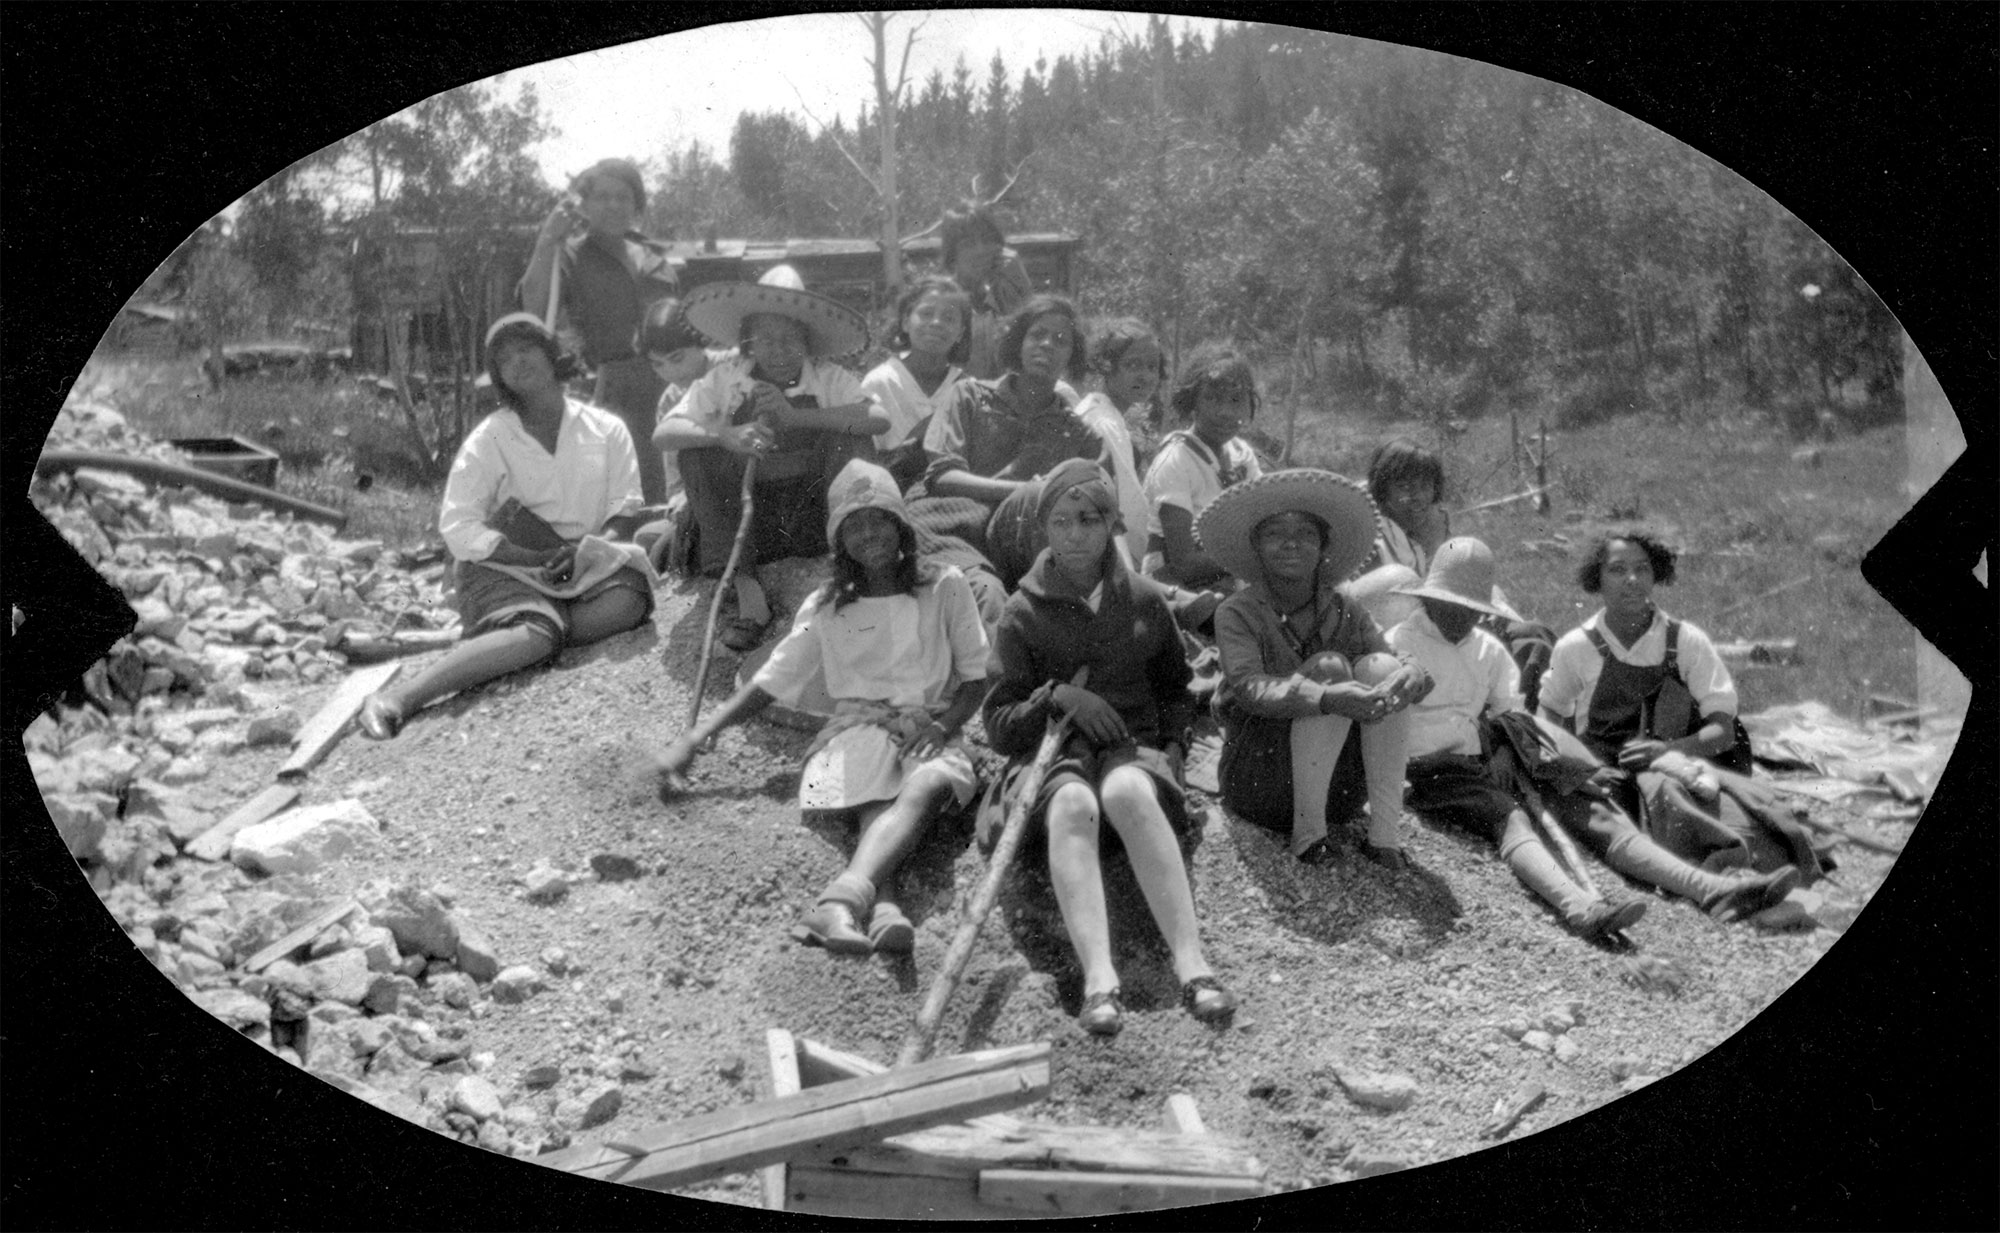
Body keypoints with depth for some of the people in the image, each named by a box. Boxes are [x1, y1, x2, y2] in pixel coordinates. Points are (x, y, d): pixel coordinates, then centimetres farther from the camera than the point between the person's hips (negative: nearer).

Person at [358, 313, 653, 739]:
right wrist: (538, 558, -17)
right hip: (503, 568, -3)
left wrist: (590, 549, -18)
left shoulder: (605, 429, 8)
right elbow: (458, 529, -7)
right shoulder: (488, 439, 1)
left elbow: (626, 512, 4)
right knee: (536, 633, -36)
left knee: (629, 596, -32)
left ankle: (481, 641, -28)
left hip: (585, 566, 3)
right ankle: (396, 700, -46)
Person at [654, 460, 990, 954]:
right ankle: (883, 909, -65)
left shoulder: (944, 587, 8)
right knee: (876, 809, -34)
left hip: (929, 732, -1)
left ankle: (843, 900, -64)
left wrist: (942, 726, -10)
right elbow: (769, 683, 13)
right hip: (857, 730, 1)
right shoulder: (826, 608, 13)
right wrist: (696, 737, 4)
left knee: (927, 786, -38)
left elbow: (977, 677, 9)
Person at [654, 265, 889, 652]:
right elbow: (663, 434, -12)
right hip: (746, 515, 1)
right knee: (698, 455, -20)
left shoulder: (828, 378, -3)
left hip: (814, 515, -1)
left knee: (850, 439, -20)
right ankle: (747, 591, -24)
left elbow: (878, 418, -21)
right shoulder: (724, 379, -2)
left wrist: (795, 417, -28)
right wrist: (723, 435, -31)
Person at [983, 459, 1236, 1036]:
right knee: (1073, 804, -38)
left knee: (1128, 791, -38)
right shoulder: (1023, 613, 7)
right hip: (1053, 751, -1)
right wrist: (1056, 696, -13)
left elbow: (1175, 689, 25)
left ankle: (1192, 966, -47)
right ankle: (1099, 980, -54)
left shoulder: (1144, 601, 13)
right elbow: (999, 726, 5)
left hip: (1134, 746, 1)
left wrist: (1173, 746, 6)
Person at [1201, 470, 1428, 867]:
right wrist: (1325, 697, -42)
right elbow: (1248, 687, -24)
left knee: (1379, 666, -17)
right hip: (1256, 776, -4)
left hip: (1337, 778, 4)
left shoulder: (1344, 610, 5)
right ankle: (1308, 831, -22)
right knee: (1331, 666, -23)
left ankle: (1385, 831, -20)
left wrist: (1411, 677, -30)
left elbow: (1392, 671, -3)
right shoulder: (1238, 613, -7)